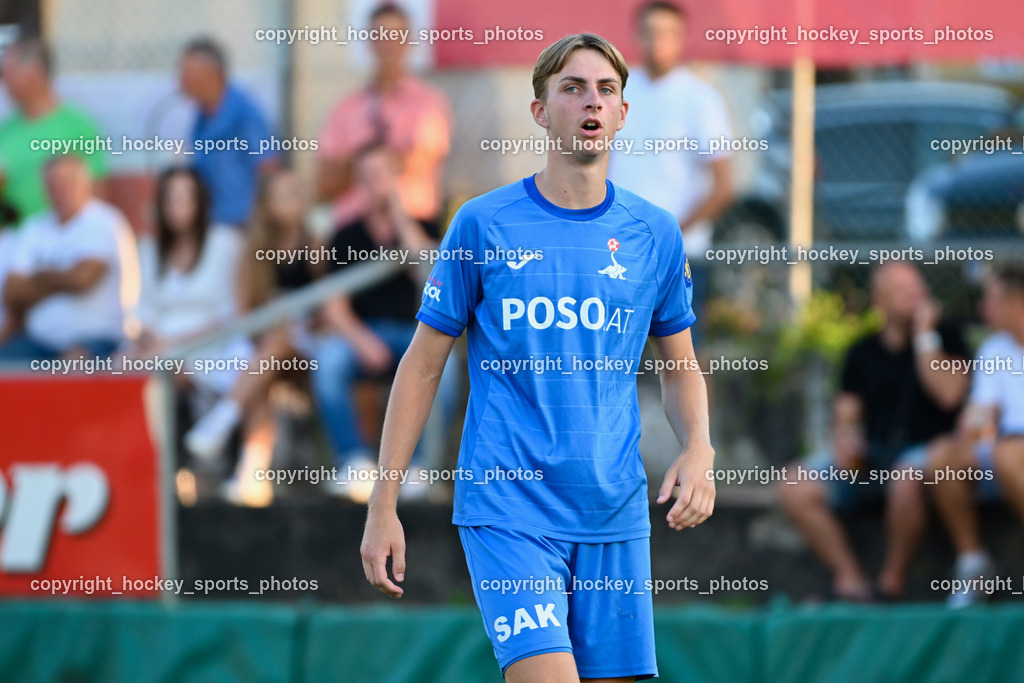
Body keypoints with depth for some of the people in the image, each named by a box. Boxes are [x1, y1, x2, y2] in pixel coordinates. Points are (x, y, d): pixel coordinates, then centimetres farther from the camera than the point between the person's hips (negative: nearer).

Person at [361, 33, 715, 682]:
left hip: (615, 517, 3)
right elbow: (423, 365, 5)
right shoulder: (483, 225, -1)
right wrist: (384, 506, 1)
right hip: (508, 507, -3)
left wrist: (699, 448, -4)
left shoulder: (655, 233, 7)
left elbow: (680, 367, 17)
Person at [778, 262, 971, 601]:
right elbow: (846, 416, 15)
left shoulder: (946, 337, 4)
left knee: (907, 480, -41)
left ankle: (892, 582, -23)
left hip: (924, 449, -4)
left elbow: (949, 395, -12)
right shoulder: (863, 353, 14)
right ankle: (850, 579, -21)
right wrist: (845, 441, -8)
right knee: (795, 486, -19)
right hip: (871, 455, 4)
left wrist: (924, 336, -10)